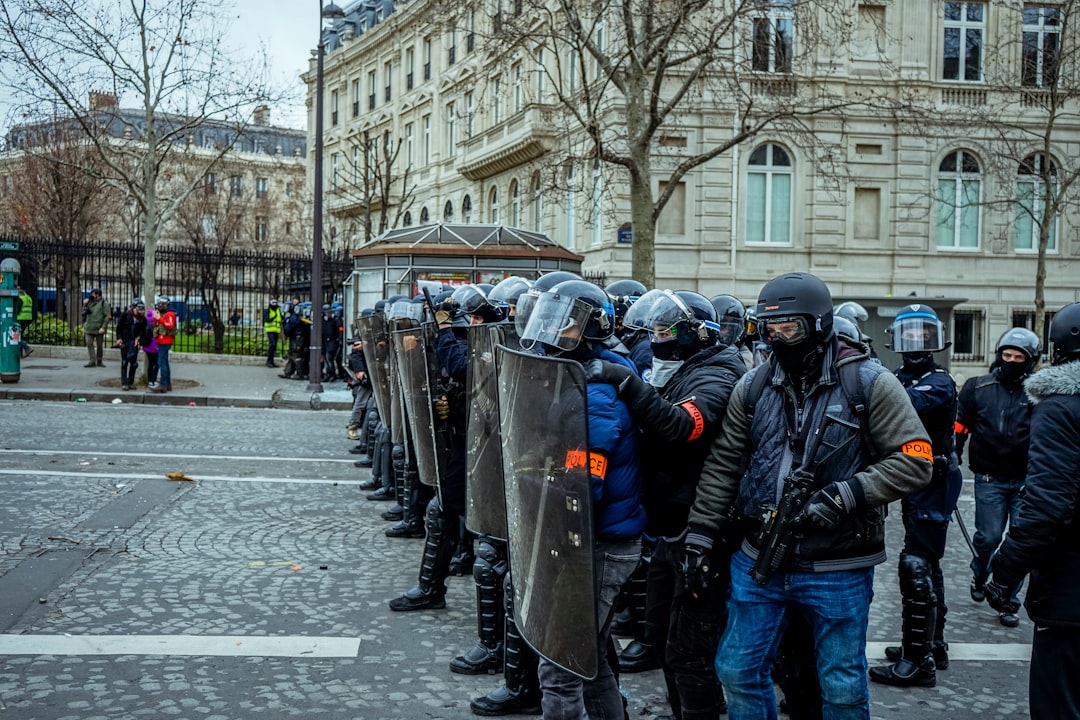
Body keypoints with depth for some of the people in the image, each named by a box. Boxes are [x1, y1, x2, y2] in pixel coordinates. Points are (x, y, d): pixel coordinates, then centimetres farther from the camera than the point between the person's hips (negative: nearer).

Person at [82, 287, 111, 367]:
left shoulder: (104, 303, -4)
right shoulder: (91, 302, 14)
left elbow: (108, 316, -10)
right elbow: (84, 313, 19)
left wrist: (103, 327, -17)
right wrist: (85, 305, 3)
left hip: (99, 329, -5)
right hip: (89, 328, 5)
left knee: (99, 345, 5)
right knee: (89, 344, -6)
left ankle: (99, 361, 16)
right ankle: (92, 361, -8)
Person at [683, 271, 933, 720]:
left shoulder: (869, 384, -8)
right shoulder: (753, 387, 3)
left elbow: (915, 460, -11)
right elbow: (722, 466, 8)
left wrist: (844, 496, -20)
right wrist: (700, 536, 4)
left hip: (838, 569, -3)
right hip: (758, 561, 4)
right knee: (738, 672, 13)